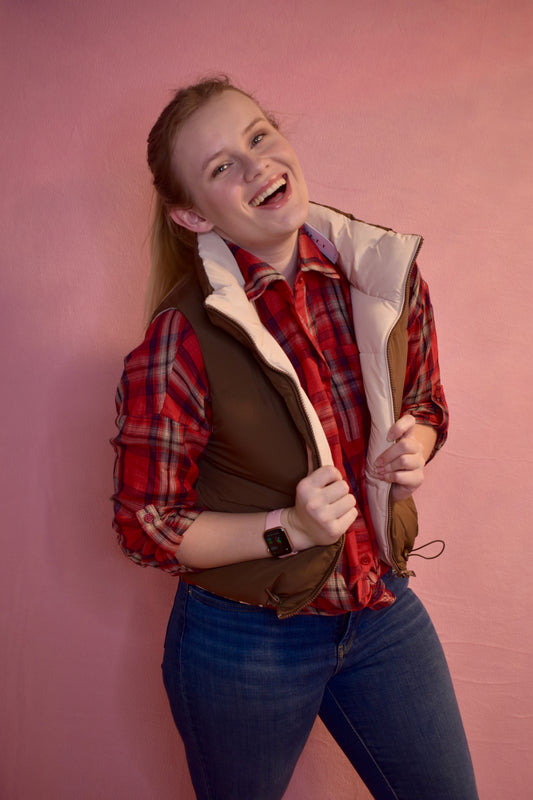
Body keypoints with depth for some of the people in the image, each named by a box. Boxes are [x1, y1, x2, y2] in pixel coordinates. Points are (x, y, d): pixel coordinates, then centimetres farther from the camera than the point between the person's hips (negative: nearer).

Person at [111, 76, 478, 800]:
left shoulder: (384, 272, -8)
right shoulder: (182, 340, -21)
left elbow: (426, 401, 9)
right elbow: (144, 527, -13)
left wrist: (414, 449, -13)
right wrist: (289, 528, -23)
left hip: (384, 610, 4)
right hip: (246, 642, -3)